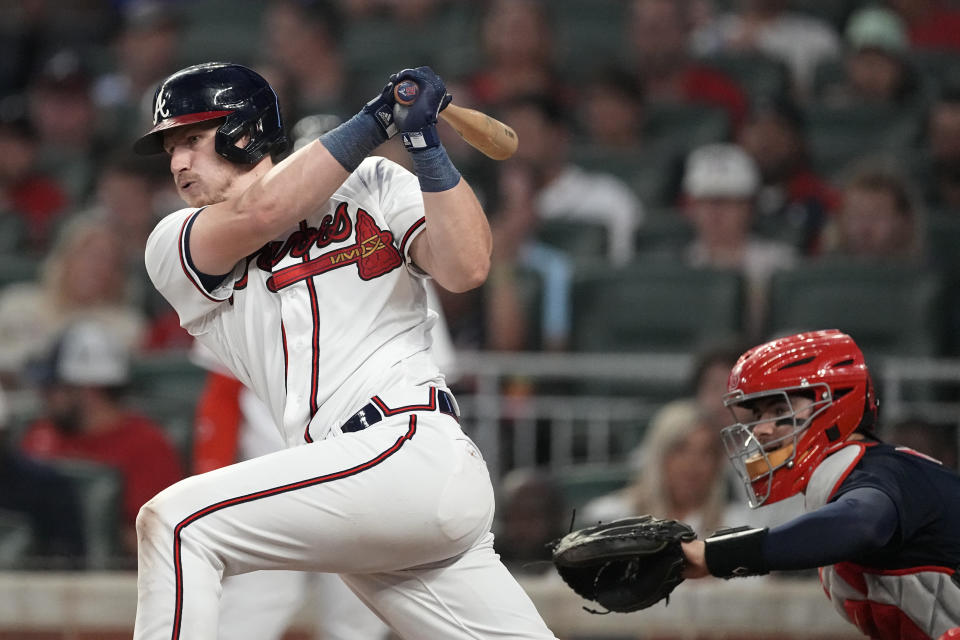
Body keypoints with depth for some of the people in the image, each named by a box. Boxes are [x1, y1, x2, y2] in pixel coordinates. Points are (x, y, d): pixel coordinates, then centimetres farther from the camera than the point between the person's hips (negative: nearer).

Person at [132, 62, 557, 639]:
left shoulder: (373, 186, 12)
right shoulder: (173, 245, 16)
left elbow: (466, 269, -3)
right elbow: (261, 212, -4)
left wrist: (426, 143, -9)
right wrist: (375, 120, -2)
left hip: (414, 450, -5)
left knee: (178, 523, -17)